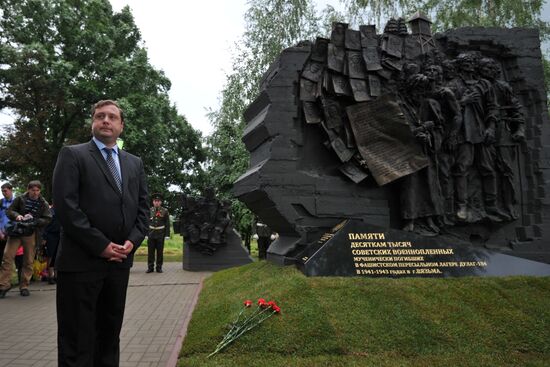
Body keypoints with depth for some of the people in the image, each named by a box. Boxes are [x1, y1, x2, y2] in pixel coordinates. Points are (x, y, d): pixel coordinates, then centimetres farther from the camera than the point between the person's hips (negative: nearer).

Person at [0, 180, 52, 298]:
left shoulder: (43, 204, 5)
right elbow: (9, 211, 8)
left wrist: (35, 221, -17)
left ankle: (24, 286, 13)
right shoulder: (20, 199, 5)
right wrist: (16, 215, -13)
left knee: (28, 261, 4)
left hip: (31, 235, 0)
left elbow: (47, 219, 0)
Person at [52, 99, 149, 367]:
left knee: (109, 334, 15)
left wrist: (133, 240, -4)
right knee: (76, 339, 3)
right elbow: (65, 205, -11)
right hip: (81, 260, -5)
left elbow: (142, 207, 13)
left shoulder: (134, 163, 15)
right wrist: (101, 245, -14)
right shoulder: (72, 155, 0)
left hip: (120, 259, 5)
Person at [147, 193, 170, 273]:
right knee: (150, 251, 3)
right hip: (151, 234, 1)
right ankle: (150, 267, 10)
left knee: (160, 252, 3)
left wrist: (167, 234, -6)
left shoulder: (165, 211, 0)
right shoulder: (149, 210, 4)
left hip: (160, 234, -1)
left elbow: (167, 224, 0)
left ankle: (159, 267, 11)